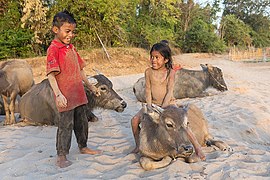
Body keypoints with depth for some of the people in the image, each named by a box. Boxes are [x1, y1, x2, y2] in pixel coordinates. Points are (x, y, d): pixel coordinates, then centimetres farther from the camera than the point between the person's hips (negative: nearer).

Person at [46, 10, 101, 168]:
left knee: (82, 121, 17)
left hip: (78, 93, 8)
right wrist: (58, 94, -29)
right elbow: (51, 74, -19)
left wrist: (90, 86, 23)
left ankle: (83, 147, 35)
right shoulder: (53, 49, -12)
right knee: (66, 124, -3)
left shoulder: (71, 48, 13)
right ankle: (61, 156, 10)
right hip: (65, 96, -8)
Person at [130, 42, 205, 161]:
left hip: (168, 103, -3)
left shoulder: (170, 72, -9)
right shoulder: (148, 72, 0)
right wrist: (149, 105, -14)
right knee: (135, 120, -12)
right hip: (153, 104, 4)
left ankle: (197, 147, -10)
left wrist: (163, 107, -23)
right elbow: (148, 90, -2)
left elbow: (170, 91, -14)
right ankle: (138, 146, 7)